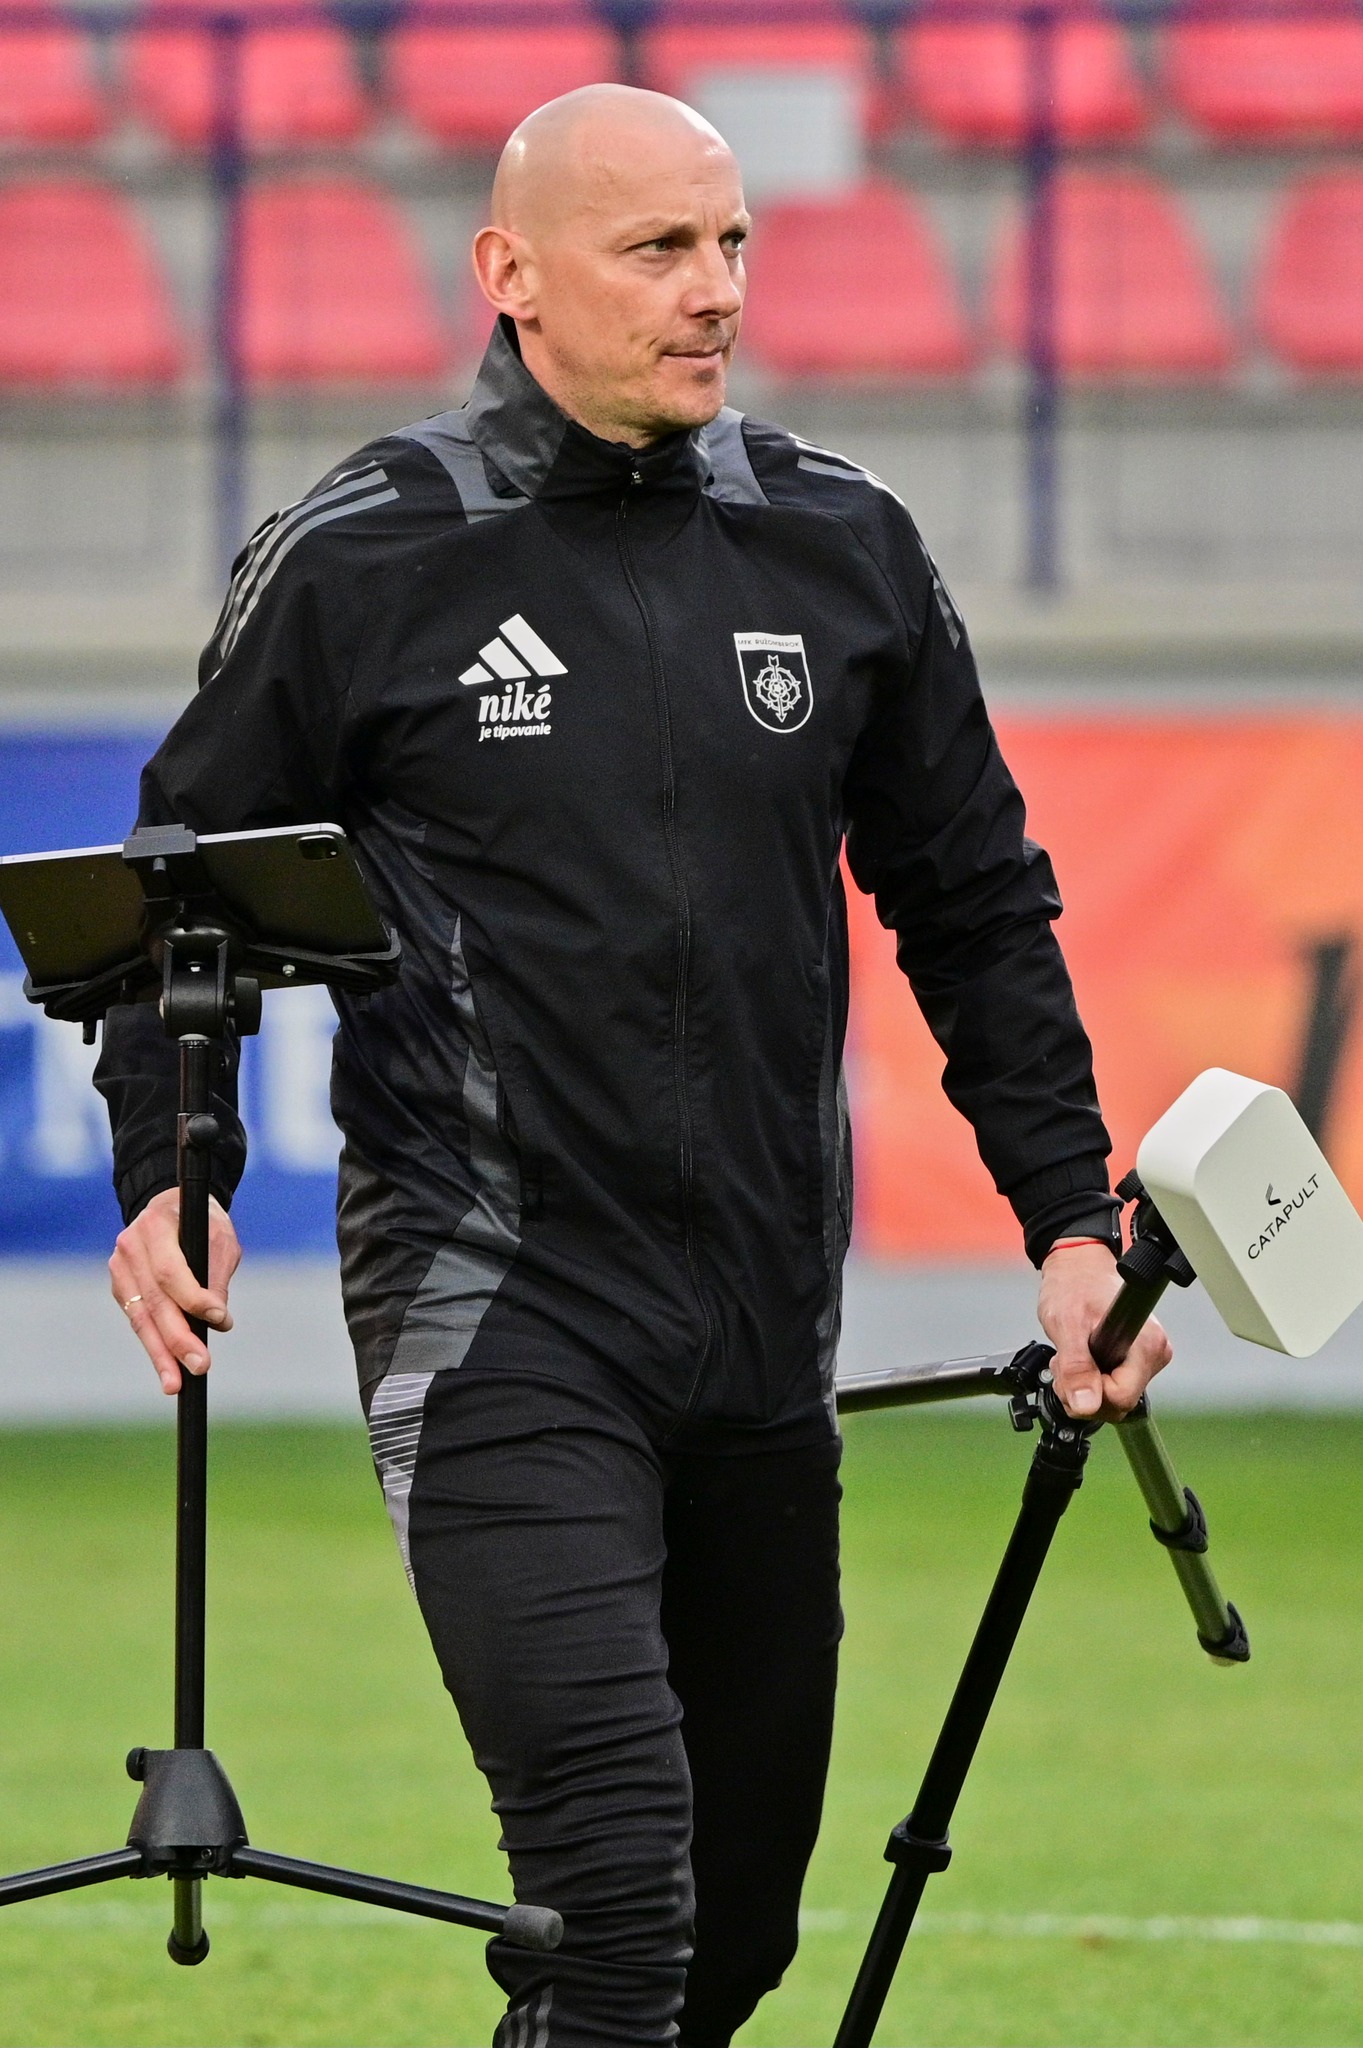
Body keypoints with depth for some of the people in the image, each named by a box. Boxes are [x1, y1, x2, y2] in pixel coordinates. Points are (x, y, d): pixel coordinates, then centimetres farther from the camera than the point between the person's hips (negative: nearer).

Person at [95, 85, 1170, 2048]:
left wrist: (1072, 1220, 11)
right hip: (493, 1316, -5)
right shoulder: (356, 564, -2)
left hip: (767, 1337, 5)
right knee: (619, 1883, -20)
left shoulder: (844, 549, 9)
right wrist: (167, 1175, -7)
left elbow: (977, 907, 18)